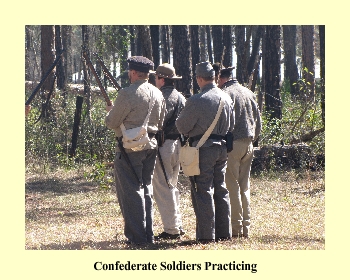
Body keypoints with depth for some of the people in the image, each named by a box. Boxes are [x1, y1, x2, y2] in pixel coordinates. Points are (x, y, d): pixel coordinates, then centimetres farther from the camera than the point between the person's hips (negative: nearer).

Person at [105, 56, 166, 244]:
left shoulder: (128, 94, -16)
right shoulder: (158, 93, 8)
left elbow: (112, 123, -9)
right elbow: (161, 123, 17)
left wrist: (110, 112, 11)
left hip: (130, 147, -7)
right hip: (151, 145, 7)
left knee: (131, 190, -2)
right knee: (146, 189, 15)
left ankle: (137, 236, -3)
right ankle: (148, 235, 17)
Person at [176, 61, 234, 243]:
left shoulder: (197, 101, -17)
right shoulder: (226, 98, 5)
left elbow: (181, 126, -8)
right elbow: (231, 125, 16)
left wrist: (190, 133, 12)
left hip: (203, 148, -7)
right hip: (222, 148, 7)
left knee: (203, 192, -3)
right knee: (221, 190, 13)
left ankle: (206, 234, -4)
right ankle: (223, 233, 17)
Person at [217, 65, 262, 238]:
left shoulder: (224, 94, -9)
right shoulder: (248, 93, 13)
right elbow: (258, 121, 17)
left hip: (231, 144, -7)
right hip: (248, 144, 7)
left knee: (232, 187, -4)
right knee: (244, 187, 12)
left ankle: (235, 228, -6)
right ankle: (246, 228, 12)